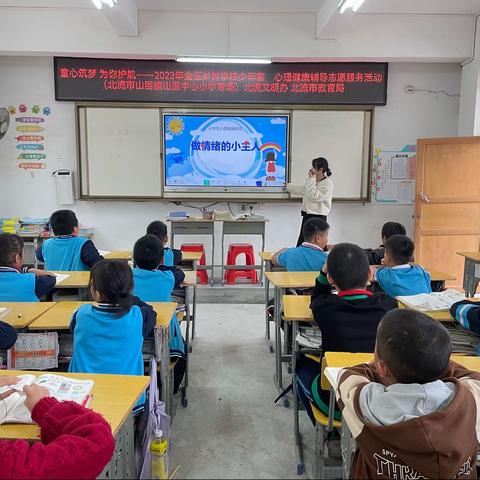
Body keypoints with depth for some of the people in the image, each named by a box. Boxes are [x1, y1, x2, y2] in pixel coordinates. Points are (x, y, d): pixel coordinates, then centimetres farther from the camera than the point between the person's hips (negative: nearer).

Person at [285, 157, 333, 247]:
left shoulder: (327, 184, -15)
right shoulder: (313, 181, 11)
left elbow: (314, 197, -23)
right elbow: (301, 189, 28)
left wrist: (311, 180, -16)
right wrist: (288, 186, 36)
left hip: (318, 217, -9)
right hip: (307, 215, 9)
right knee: (300, 245, 9)